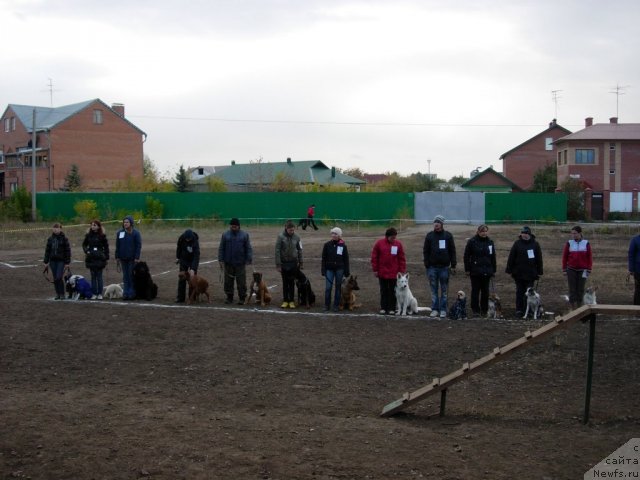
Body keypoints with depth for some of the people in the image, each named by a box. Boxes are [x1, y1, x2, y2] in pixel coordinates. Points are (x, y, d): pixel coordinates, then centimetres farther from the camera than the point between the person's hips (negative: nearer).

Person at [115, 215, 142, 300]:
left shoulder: (136, 233, -5)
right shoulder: (120, 233, 6)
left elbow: (139, 246, -5)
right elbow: (117, 246, 11)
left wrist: (137, 257, -11)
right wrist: (117, 257, 6)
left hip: (132, 258, -4)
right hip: (123, 258, 4)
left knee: (132, 276, -1)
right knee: (125, 277, 7)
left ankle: (132, 293, 5)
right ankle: (125, 293, 9)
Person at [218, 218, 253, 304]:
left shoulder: (244, 235, 1)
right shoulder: (225, 235, 5)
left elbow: (248, 248, 0)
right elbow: (221, 248, 6)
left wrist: (249, 260, -8)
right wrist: (221, 260, -1)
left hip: (240, 264, -2)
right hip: (228, 263, 2)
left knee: (241, 282, 0)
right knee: (228, 282, 7)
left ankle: (242, 298, 9)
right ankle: (229, 297, 18)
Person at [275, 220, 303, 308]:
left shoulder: (296, 237, -2)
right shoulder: (281, 236, -10)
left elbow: (299, 250, 6)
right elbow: (277, 251, -9)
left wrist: (300, 263, 6)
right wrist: (278, 264, -11)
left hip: (293, 263, 1)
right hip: (284, 263, -1)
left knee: (292, 283, 6)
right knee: (285, 283, 7)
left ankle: (291, 301, 14)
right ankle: (285, 301, 15)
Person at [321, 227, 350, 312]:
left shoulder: (343, 246, 0)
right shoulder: (327, 245, 1)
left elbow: (346, 260, 3)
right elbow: (324, 258, 4)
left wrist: (347, 272, 2)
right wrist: (323, 270, -2)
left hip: (339, 269, 0)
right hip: (329, 269, 0)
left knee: (338, 287, 6)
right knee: (328, 287, -5)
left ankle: (336, 305, 15)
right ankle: (327, 305, 7)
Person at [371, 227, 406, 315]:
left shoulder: (398, 244, 0)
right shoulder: (379, 243, -2)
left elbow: (402, 258, 1)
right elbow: (374, 257, 1)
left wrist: (402, 271, -2)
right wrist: (375, 270, -1)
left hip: (394, 273, 0)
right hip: (382, 272, 0)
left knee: (392, 291, 5)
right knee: (384, 291, 8)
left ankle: (392, 309, 11)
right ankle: (383, 308, 14)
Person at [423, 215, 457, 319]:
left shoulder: (448, 235, 3)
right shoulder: (429, 235, 5)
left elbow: (452, 251, 4)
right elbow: (425, 251, 5)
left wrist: (453, 265, -1)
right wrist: (427, 265, -1)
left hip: (444, 267, -1)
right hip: (432, 267, 1)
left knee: (444, 290, 4)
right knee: (434, 290, 5)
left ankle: (443, 310, 10)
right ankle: (435, 309, 11)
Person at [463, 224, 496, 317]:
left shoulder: (490, 242, 9)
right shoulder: (472, 242, -3)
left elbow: (493, 257, 14)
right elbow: (466, 256, -2)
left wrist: (493, 270, 11)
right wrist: (467, 269, -6)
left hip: (487, 271, 3)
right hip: (475, 271, -3)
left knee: (485, 291, 6)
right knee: (475, 290, 2)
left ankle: (484, 310, 15)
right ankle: (475, 309, 9)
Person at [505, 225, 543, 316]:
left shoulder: (535, 244, 3)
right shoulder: (517, 243, 1)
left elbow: (539, 259, 6)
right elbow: (511, 257, 1)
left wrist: (539, 272, 4)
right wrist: (509, 270, -3)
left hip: (531, 274, 0)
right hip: (518, 273, 0)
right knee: (519, 292, 4)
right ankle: (519, 309, 8)